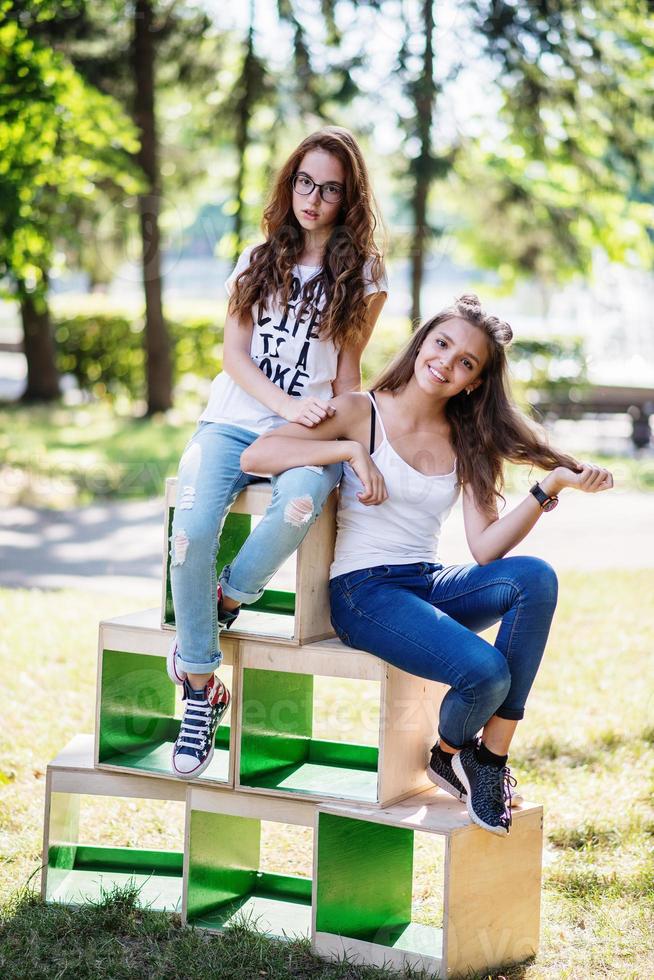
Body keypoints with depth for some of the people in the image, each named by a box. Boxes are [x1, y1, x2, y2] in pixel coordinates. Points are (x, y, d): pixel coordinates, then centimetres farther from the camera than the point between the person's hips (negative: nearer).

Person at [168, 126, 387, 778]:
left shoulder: (362, 272, 10)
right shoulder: (259, 261, 16)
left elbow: (347, 369, 10)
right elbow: (233, 351, 6)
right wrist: (286, 404, -11)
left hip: (305, 434, -2)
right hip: (232, 423, 2)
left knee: (301, 502, -40)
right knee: (190, 534, -28)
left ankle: (225, 603, -12)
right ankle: (199, 689, -14)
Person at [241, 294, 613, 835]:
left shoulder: (467, 442, 12)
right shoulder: (362, 413, -1)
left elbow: (485, 548, 0)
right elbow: (255, 455, -12)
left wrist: (550, 487, -10)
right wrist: (351, 450, -19)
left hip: (431, 587, 5)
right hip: (364, 592, -5)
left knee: (536, 576, -27)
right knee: (486, 670, -30)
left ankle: (492, 755, -18)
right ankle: (449, 753, 7)